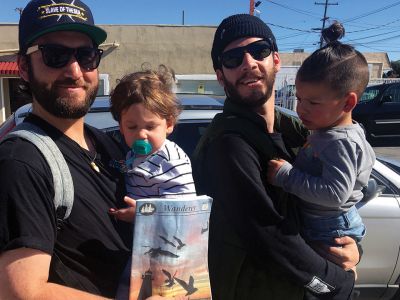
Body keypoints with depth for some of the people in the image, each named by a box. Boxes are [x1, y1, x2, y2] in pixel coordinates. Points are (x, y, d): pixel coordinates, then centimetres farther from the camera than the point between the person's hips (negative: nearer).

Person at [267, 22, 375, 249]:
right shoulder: (325, 132, 2)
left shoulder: (340, 143, -28)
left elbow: (335, 193, -35)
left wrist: (286, 176, -33)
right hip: (316, 225, 10)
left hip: (331, 233, -10)